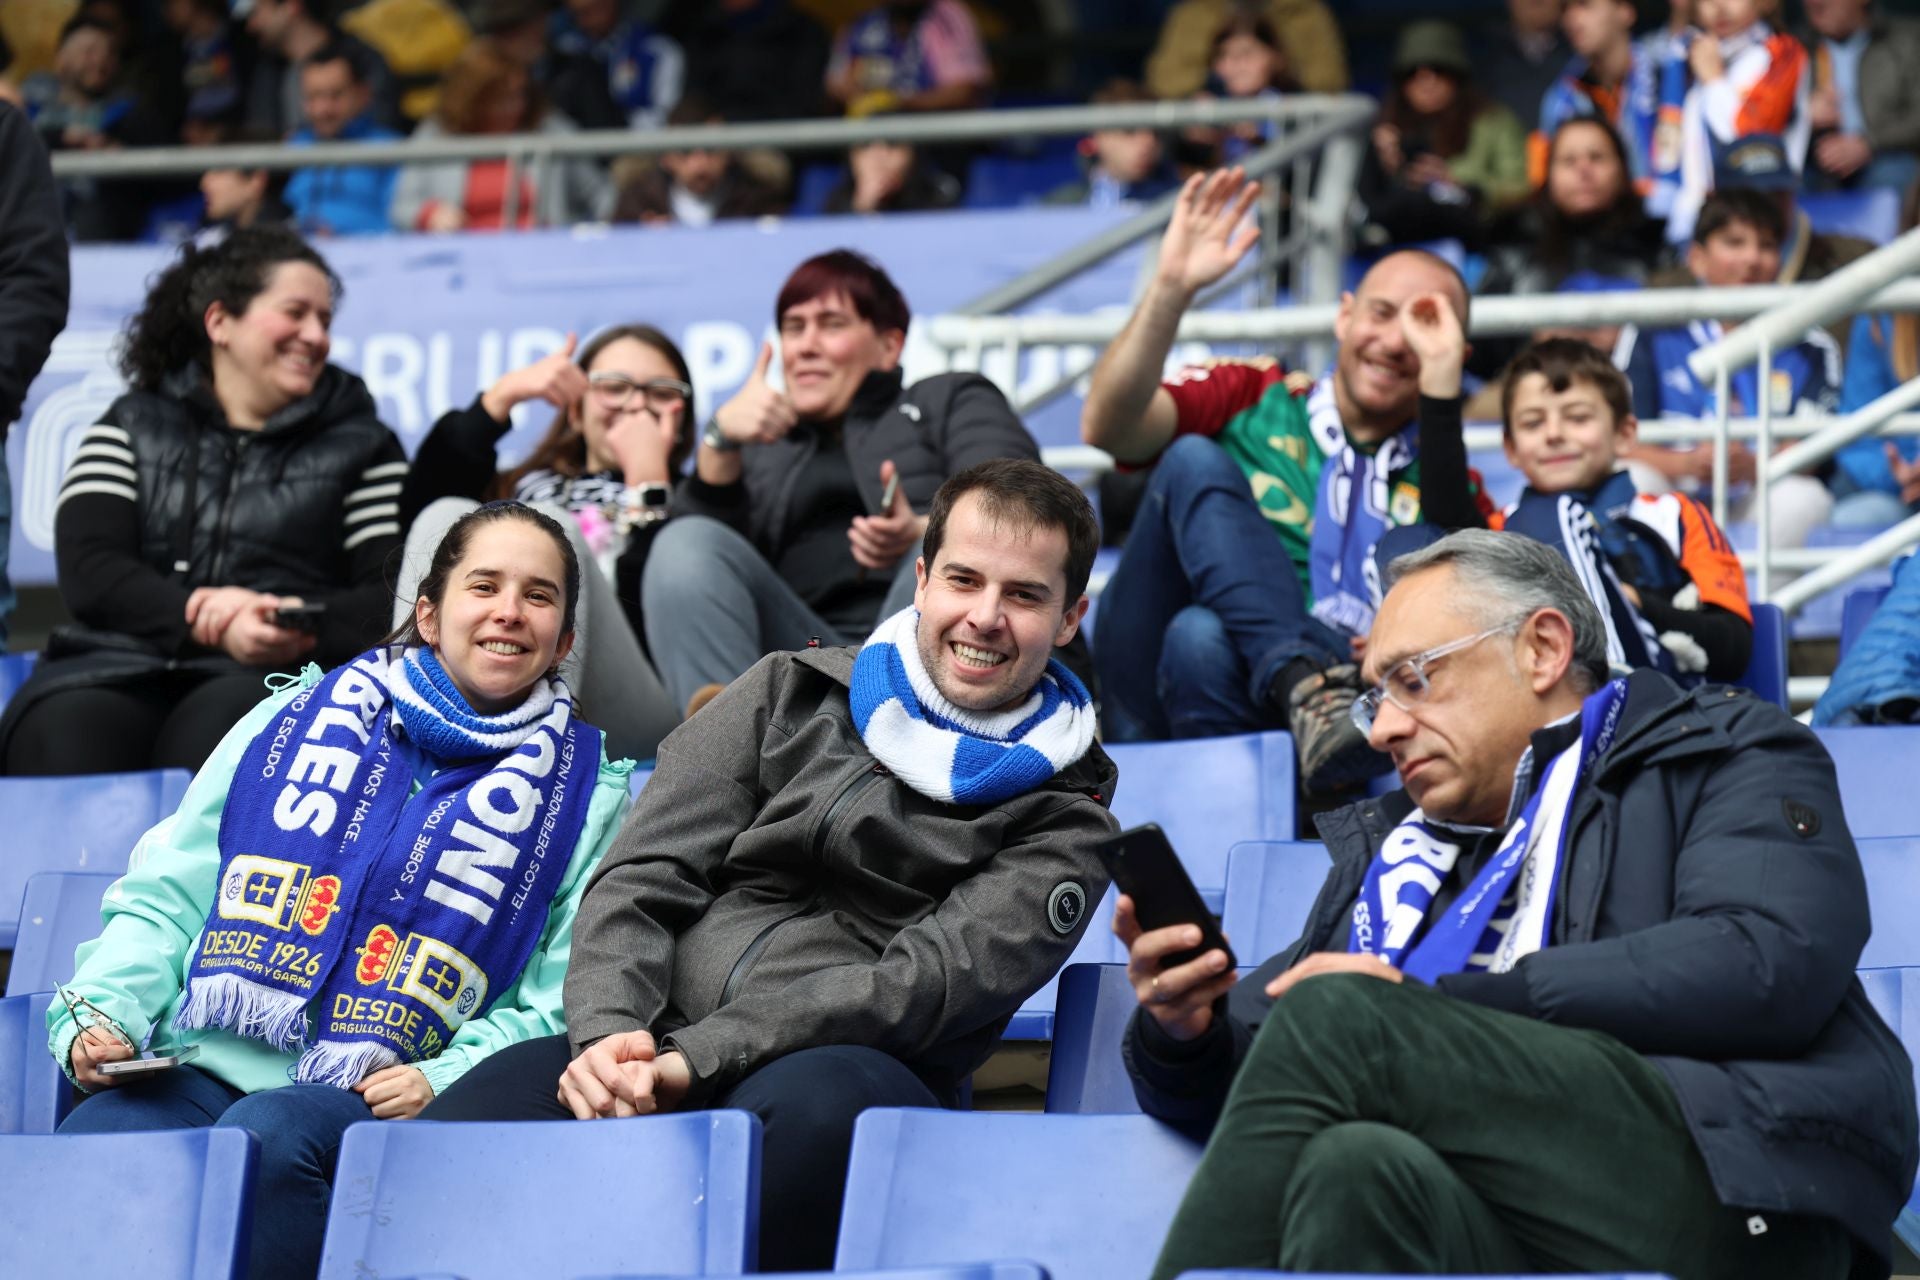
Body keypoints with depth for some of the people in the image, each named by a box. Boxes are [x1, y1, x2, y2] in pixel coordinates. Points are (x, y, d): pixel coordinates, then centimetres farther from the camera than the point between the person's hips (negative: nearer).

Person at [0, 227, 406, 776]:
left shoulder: (361, 446, 18)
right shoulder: (130, 428, 19)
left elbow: (395, 597, 7)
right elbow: (88, 572, 4)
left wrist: (304, 625, -15)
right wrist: (208, 623, -13)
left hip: (274, 679, 0)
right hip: (118, 664, 1)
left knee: (215, 728, -38)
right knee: (66, 734, -36)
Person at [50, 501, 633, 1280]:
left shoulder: (584, 797, 14)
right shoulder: (295, 719, 19)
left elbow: (561, 1006, 8)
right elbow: (166, 896, 17)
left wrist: (445, 1079, -11)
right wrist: (99, 1011, -2)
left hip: (376, 1098, -1)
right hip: (200, 1067, 2)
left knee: (266, 1138, -37)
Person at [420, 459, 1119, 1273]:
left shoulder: (1064, 825, 11)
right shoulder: (791, 695, 20)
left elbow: (926, 985, -5)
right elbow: (643, 880, 12)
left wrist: (691, 1058, -18)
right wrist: (610, 1035, -11)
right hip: (659, 1060, 2)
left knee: (813, 1100, -41)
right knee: (467, 1126, -31)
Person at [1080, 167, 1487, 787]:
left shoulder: (1440, 476, 18)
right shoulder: (1250, 399, 17)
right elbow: (1106, 427, -1)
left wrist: (1442, 390, -11)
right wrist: (1171, 289, -13)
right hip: (1150, 704, 2)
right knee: (1195, 460, -21)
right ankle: (1304, 681, -36)